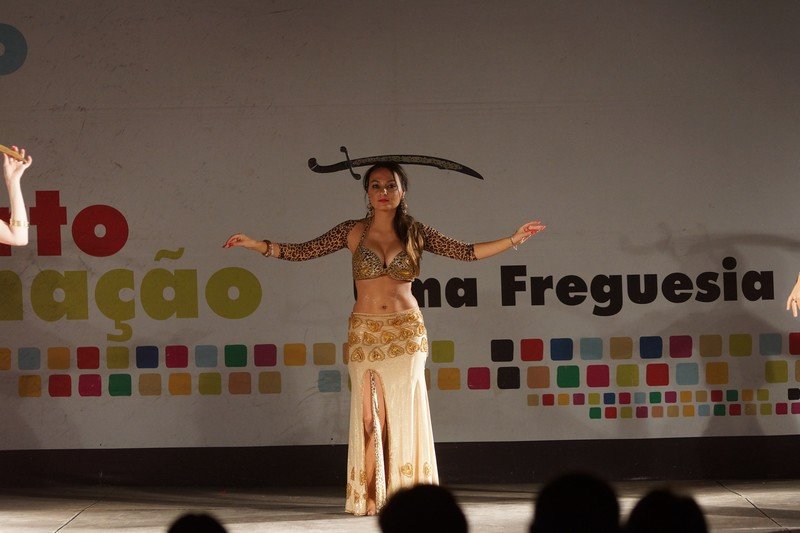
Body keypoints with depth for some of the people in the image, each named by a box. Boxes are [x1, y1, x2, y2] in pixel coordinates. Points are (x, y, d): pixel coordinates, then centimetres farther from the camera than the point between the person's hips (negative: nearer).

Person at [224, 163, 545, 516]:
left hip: (406, 333, 0)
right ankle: (369, 498, 4)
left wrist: (514, 240, -1)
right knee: (369, 417, -2)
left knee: (403, 413, -2)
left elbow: (467, 252, 6)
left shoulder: (415, 233, 6)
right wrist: (255, 244, -7)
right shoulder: (353, 232, 4)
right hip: (364, 334, 0)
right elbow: (302, 252, 2)